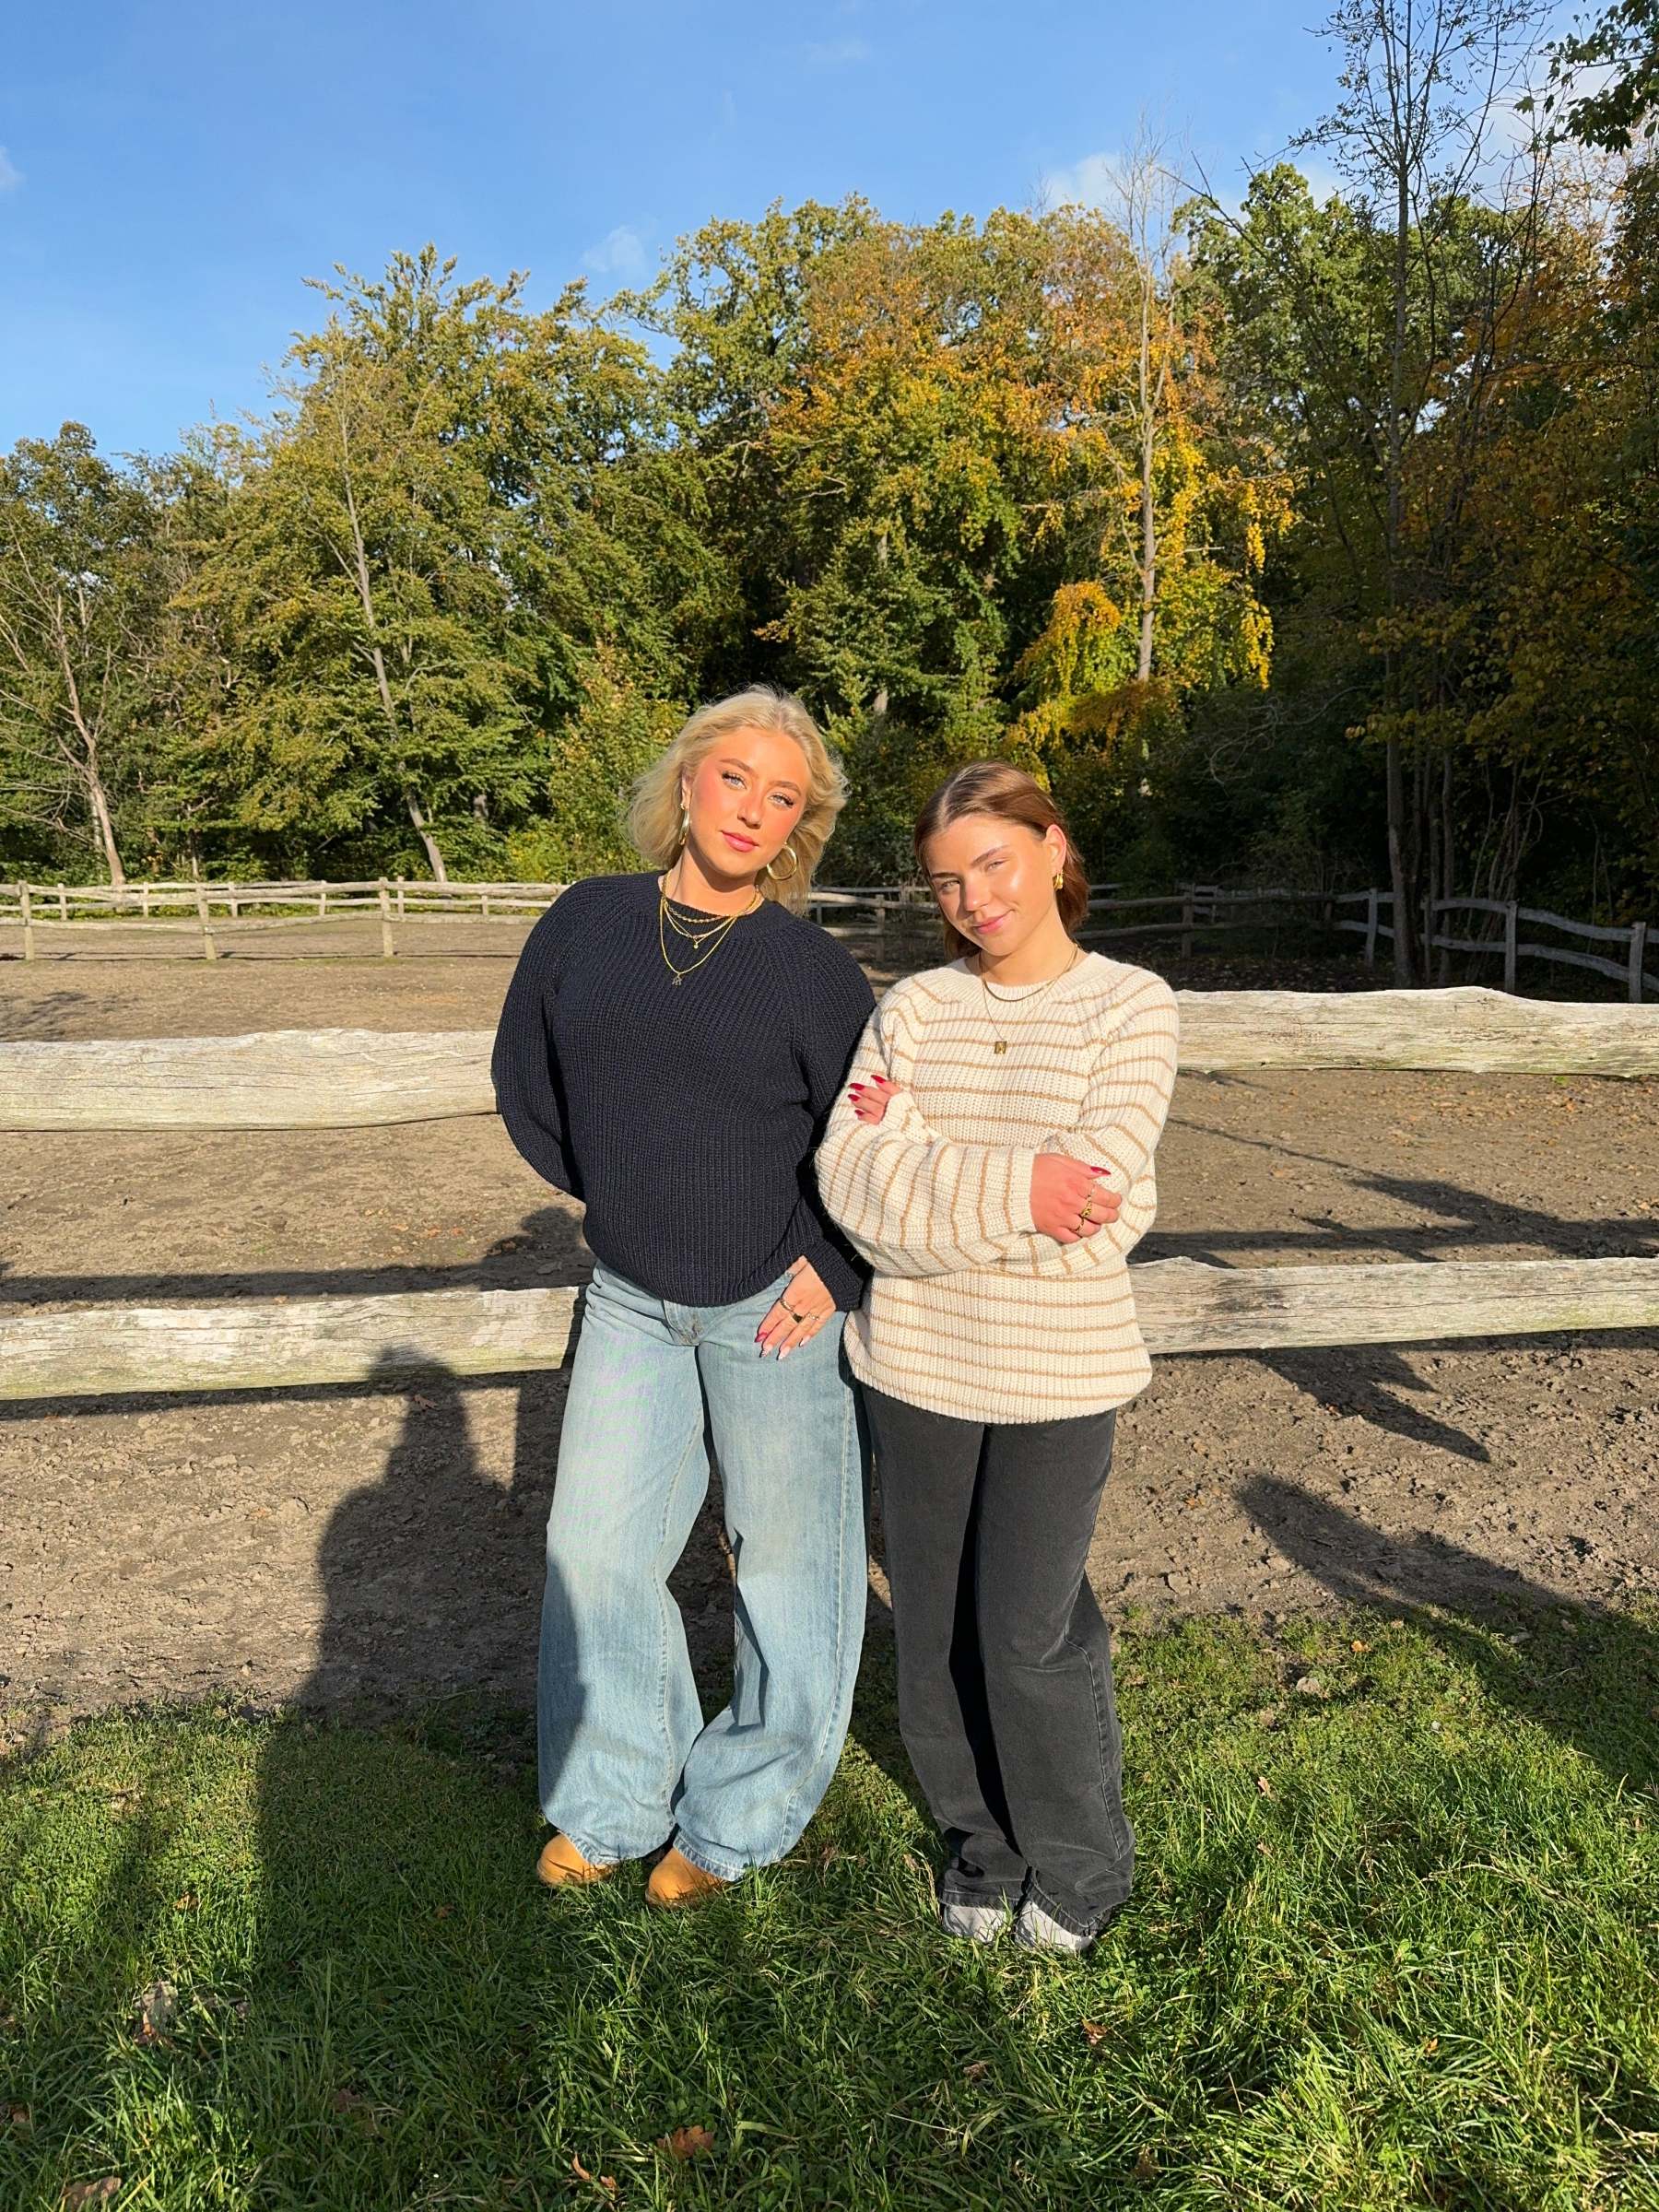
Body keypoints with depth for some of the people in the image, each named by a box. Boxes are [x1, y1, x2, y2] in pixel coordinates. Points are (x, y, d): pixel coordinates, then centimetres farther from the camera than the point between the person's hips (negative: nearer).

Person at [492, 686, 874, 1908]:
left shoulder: (815, 971, -9)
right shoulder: (587, 923, 0)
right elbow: (527, 1081, 11)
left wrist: (836, 1272, -12)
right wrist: (619, 1194, 8)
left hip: (774, 1302, -3)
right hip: (630, 1298, 4)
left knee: (787, 1556, 9)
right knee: (594, 1552, 11)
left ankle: (739, 1817, 32)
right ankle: (612, 1801, 35)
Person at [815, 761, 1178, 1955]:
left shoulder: (1130, 1006, -6)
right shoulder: (914, 1007, 1)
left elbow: (1097, 1212, -17)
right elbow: (850, 1174, -10)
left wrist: (920, 1160, -13)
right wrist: (1010, 1186, -22)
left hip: (1059, 1372, -3)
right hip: (919, 1363, 3)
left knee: (1032, 1632, 4)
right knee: (938, 1624, 14)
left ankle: (1079, 1866, 32)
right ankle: (984, 1839, 40)